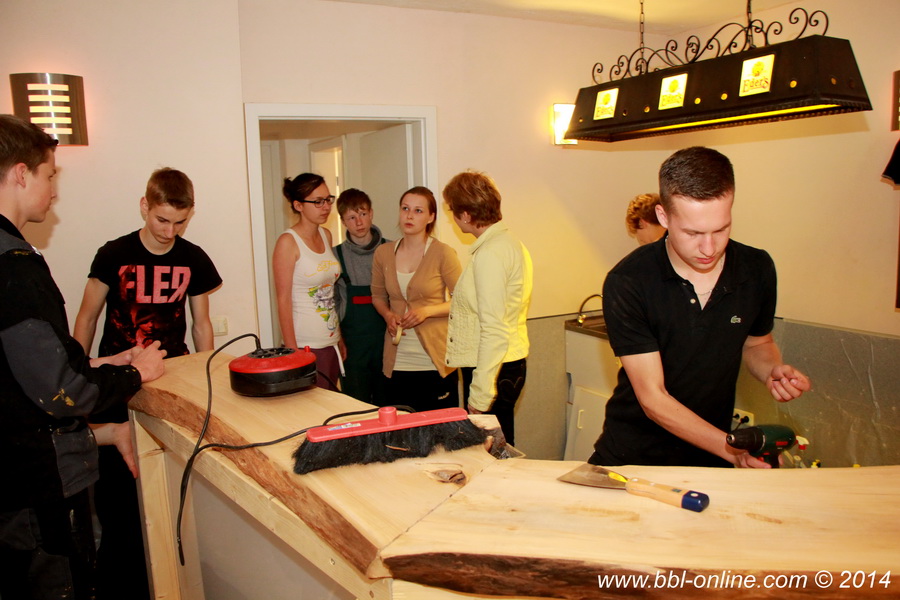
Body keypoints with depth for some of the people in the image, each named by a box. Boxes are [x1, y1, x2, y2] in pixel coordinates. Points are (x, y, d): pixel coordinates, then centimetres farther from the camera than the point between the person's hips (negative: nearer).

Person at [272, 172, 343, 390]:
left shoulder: (326, 235, 10)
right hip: (305, 346, -7)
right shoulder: (288, 242, -10)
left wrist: (340, 338, 14)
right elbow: (283, 301, -12)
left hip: (331, 344, 7)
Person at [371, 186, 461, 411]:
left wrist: (427, 311, -17)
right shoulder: (383, 253, 5)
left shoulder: (443, 253, -7)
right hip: (397, 363, 4)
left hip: (436, 361, -3)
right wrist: (388, 314, -1)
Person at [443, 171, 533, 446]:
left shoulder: (489, 254, -19)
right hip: (510, 363, 10)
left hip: (492, 369, -10)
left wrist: (479, 394, -20)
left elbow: (493, 330, -22)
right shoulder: (510, 242, 12)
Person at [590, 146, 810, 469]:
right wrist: (734, 449, -27)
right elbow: (653, 399, -18)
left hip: (711, 459, 3)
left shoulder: (757, 269, -5)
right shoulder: (627, 283, -19)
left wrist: (773, 370, -7)